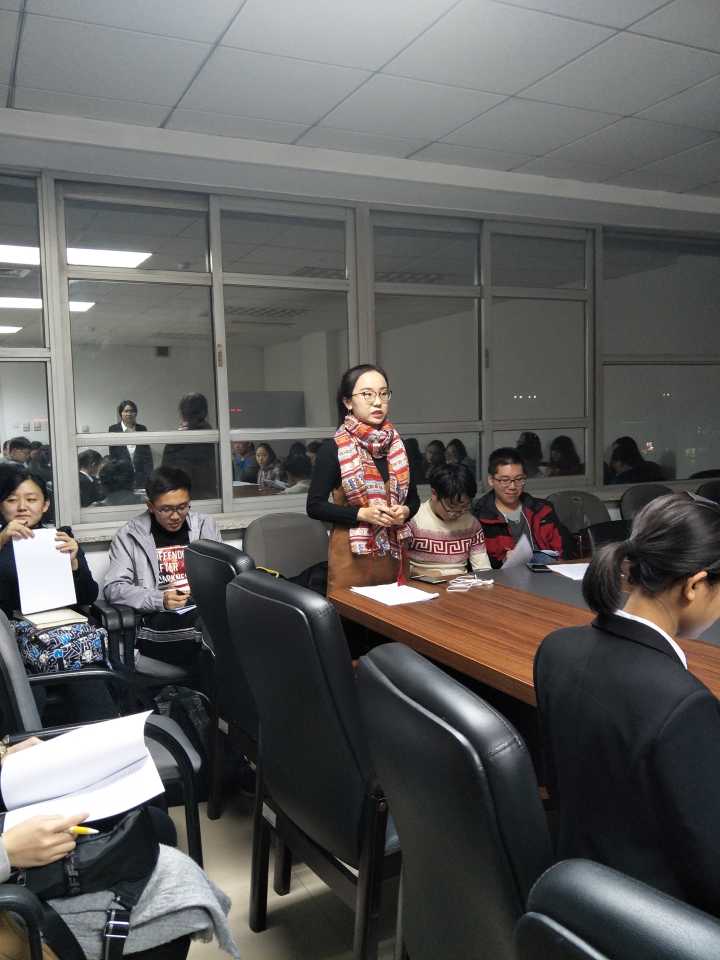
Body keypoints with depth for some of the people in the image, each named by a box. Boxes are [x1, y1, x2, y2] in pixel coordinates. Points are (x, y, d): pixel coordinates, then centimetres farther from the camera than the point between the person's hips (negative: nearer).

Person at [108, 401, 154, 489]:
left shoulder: (142, 429, 8)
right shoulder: (113, 429, 3)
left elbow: (147, 454, 9)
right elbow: (112, 455, 3)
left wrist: (149, 475, 1)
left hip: (141, 475, 2)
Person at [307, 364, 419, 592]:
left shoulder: (397, 445, 8)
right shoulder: (333, 449, -7)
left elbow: (413, 499, 16)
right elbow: (315, 506, -8)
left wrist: (405, 511, -6)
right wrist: (362, 514, -18)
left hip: (395, 551, 5)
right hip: (352, 553, -4)